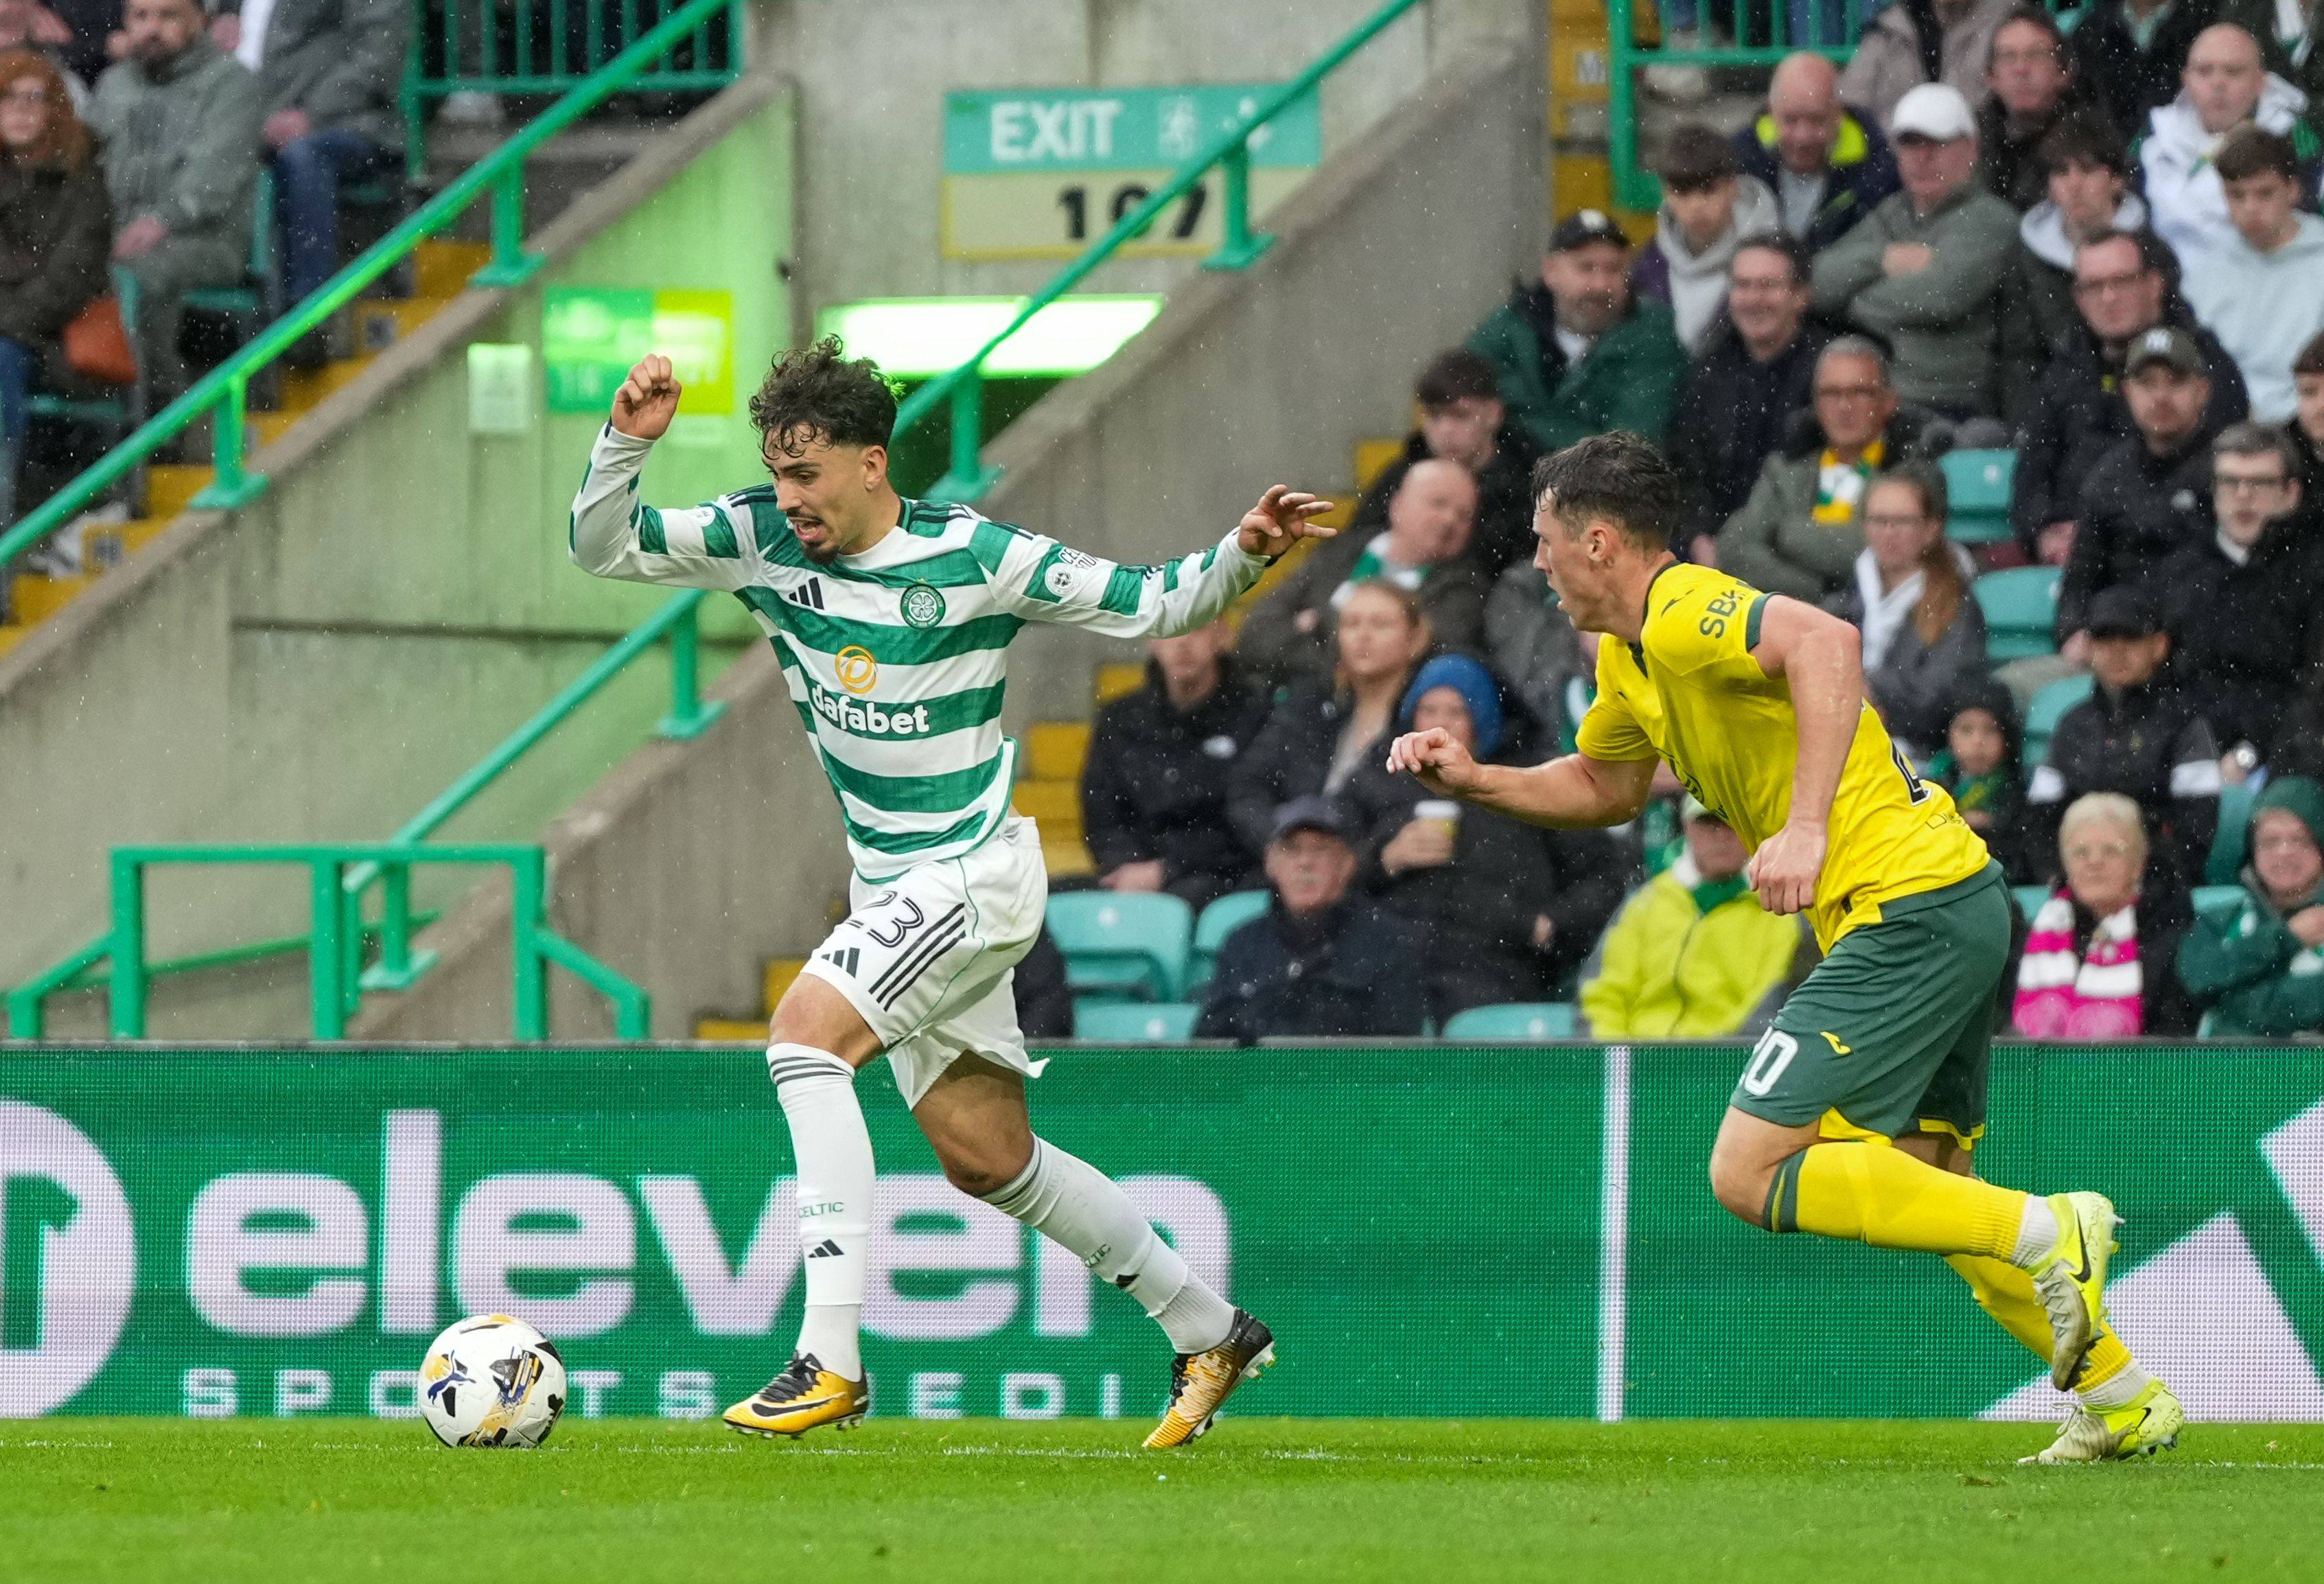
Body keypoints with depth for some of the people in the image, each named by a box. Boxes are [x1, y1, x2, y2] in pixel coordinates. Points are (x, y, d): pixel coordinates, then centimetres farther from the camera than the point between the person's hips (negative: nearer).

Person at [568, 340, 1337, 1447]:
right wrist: (625, 442, -22)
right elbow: (604, 547, -4)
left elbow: (1147, 606, -6)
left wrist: (1242, 556, -24)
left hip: (976, 872, -7)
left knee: (805, 1031, -26)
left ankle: (831, 1357, -29)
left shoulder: (976, 558, -15)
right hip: (892, 888, 7)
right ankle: (1207, 1332, 28)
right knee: (985, 1157, 12)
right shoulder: (763, 541, -3)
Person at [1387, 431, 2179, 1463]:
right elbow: (1603, 788, 35)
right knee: (1928, 1190, 19)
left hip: (1905, 910, -11)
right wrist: (1474, 781, 20)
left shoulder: (1688, 614, -14)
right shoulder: (1631, 657, 17)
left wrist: (1806, 828, -39)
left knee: (1750, 1173, -13)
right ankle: (2123, 1402, 20)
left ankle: (2050, 1232, -14)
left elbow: (1826, 642, -34)